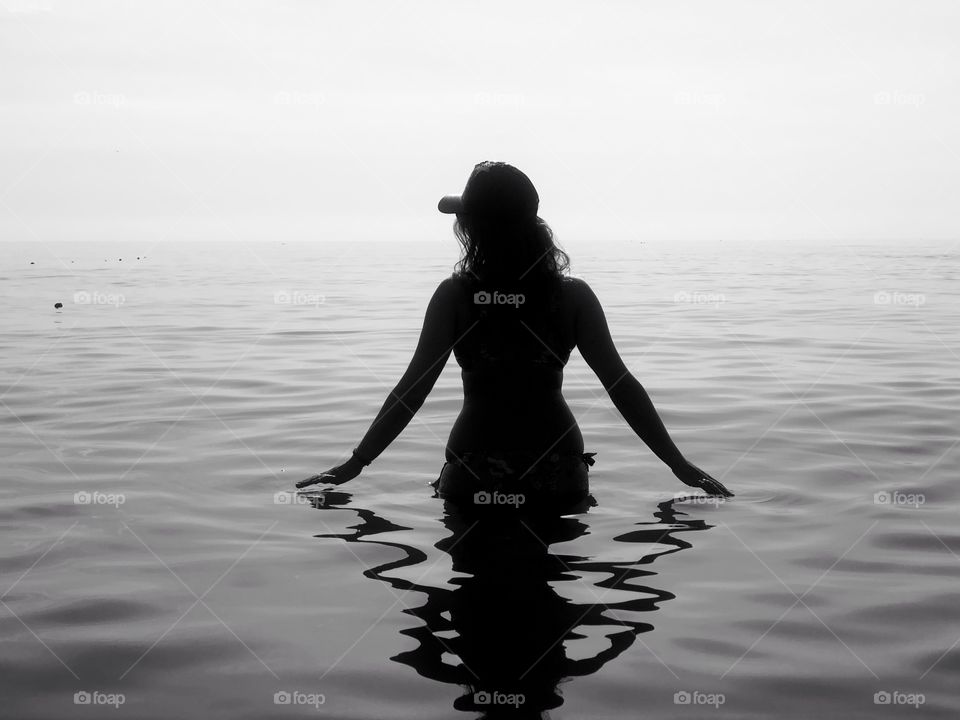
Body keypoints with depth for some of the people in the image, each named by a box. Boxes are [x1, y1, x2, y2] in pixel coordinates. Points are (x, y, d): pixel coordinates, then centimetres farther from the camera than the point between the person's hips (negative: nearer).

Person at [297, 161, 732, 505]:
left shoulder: (454, 296, -10)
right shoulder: (572, 296, -6)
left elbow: (413, 388, -10)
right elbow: (621, 386, -6)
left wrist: (354, 465, -3)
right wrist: (680, 465, -1)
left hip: (473, 477, -1)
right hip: (556, 472, 2)